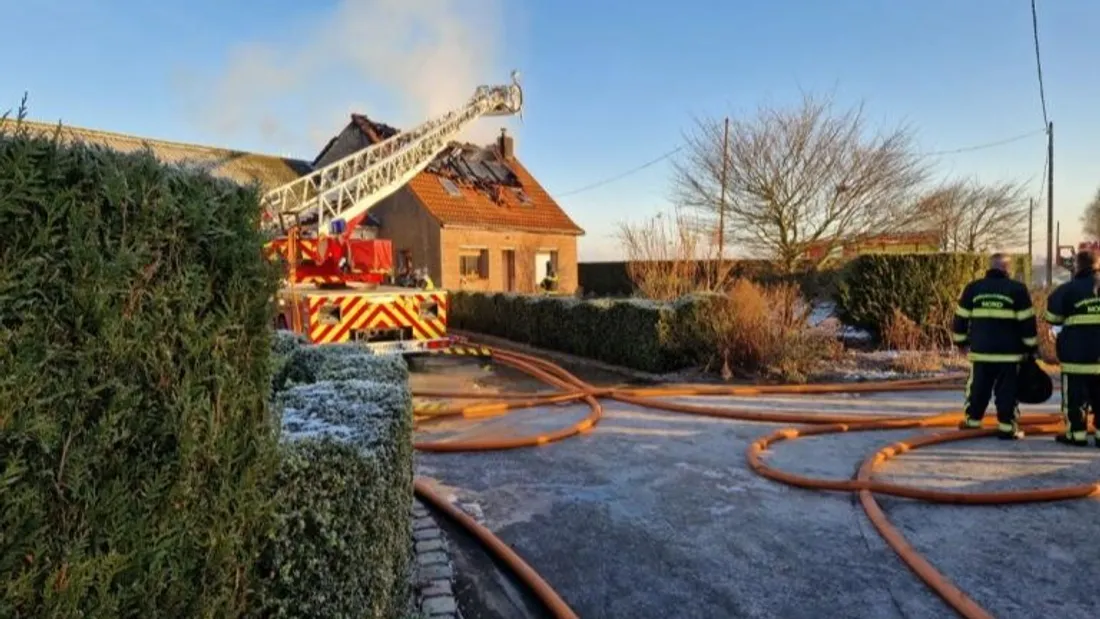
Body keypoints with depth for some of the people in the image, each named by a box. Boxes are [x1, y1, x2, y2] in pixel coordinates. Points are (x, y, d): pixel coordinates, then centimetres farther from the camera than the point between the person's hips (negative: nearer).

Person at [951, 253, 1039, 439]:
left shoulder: (973, 288, 4)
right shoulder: (1017, 289, -3)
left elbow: (961, 318, 7)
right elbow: (1027, 321, -3)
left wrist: (961, 340, 18)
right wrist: (1031, 346, 6)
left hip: (980, 349, 2)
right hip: (1009, 352, -2)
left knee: (978, 387, 12)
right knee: (1007, 390, 4)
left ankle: (972, 420, 20)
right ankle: (1007, 426, 5)